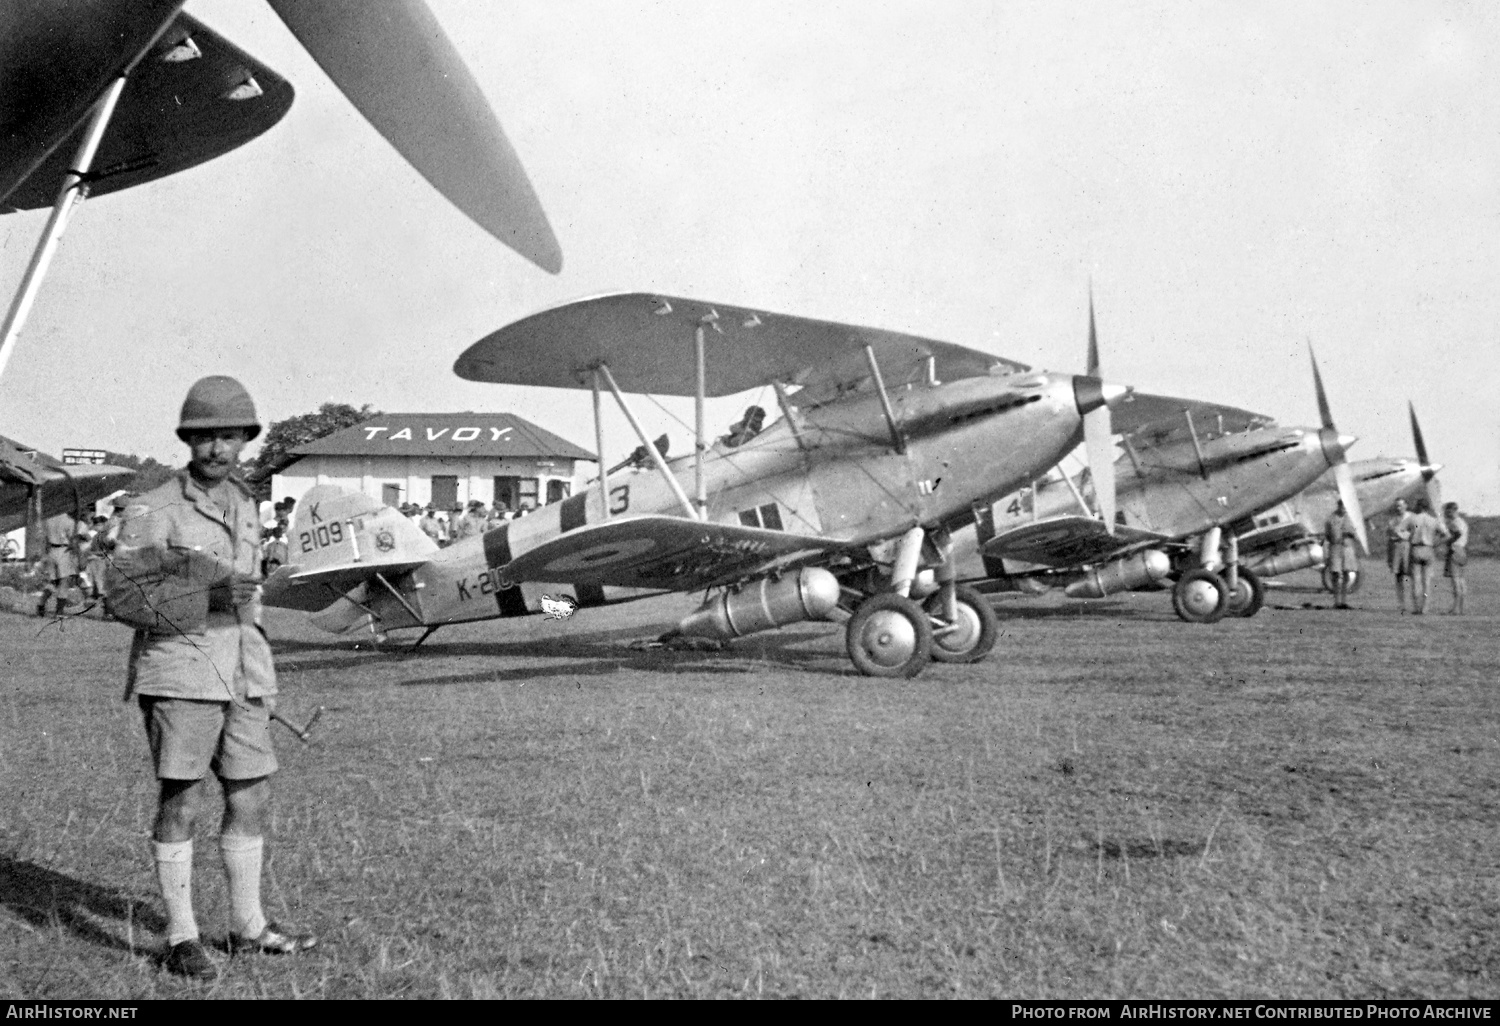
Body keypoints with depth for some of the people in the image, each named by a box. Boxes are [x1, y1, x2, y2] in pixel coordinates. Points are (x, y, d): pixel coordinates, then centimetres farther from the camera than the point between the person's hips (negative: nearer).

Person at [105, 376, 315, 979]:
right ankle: (182, 938, 8)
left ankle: (248, 927, 21)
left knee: (251, 799, 9)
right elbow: (124, 597, -12)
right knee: (180, 804, -1)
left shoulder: (243, 507, 14)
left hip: (242, 675, 6)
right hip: (179, 674, -6)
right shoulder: (153, 512, -7)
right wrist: (207, 598, -21)